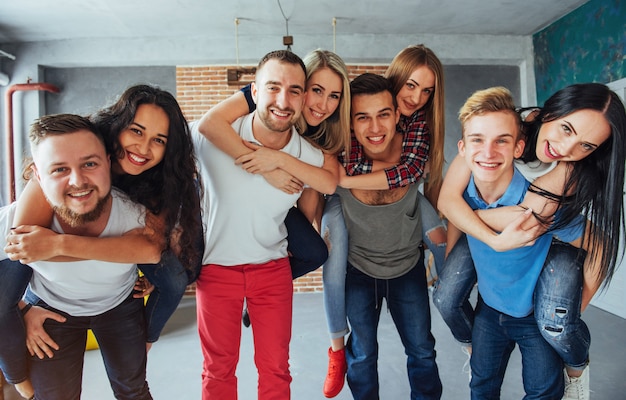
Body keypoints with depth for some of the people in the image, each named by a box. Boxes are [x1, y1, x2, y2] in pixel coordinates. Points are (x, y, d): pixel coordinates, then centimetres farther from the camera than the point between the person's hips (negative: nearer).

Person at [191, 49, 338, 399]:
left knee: (276, 369, 15)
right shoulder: (210, 134, -20)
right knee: (218, 370, 17)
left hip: (273, 268, 2)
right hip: (216, 266, -1)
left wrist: (280, 159, -27)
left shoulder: (308, 154, -12)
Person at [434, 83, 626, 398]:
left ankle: (578, 368, 16)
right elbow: (448, 198, -32)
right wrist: (495, 241, -41)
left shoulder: (585, 174, -30)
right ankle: (475, 352, 25)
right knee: (445, 299, -12)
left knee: (555, 324, -24)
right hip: (484, 230, 2)